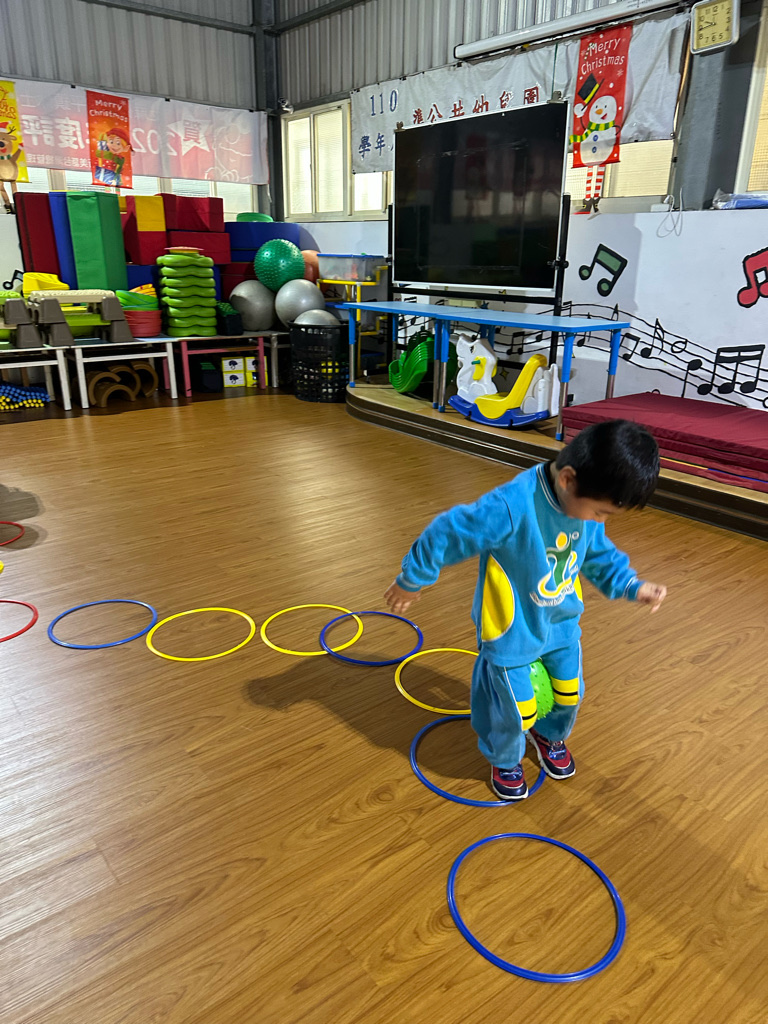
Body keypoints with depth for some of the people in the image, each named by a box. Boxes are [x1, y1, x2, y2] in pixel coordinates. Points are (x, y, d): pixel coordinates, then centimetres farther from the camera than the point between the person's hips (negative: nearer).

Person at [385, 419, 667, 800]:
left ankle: (550, 736, 55)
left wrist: (632, 586, -4)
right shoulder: (511, 507, -37)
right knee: (516, 711, 5)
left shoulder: (586, 503, -13)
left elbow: (599, 554, 8)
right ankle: (504, 760, 40)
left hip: (562, 623, 6)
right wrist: (411, 581, -13)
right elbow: (446, 535, -26)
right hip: (512, 631, -6)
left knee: (569, 693, 21)